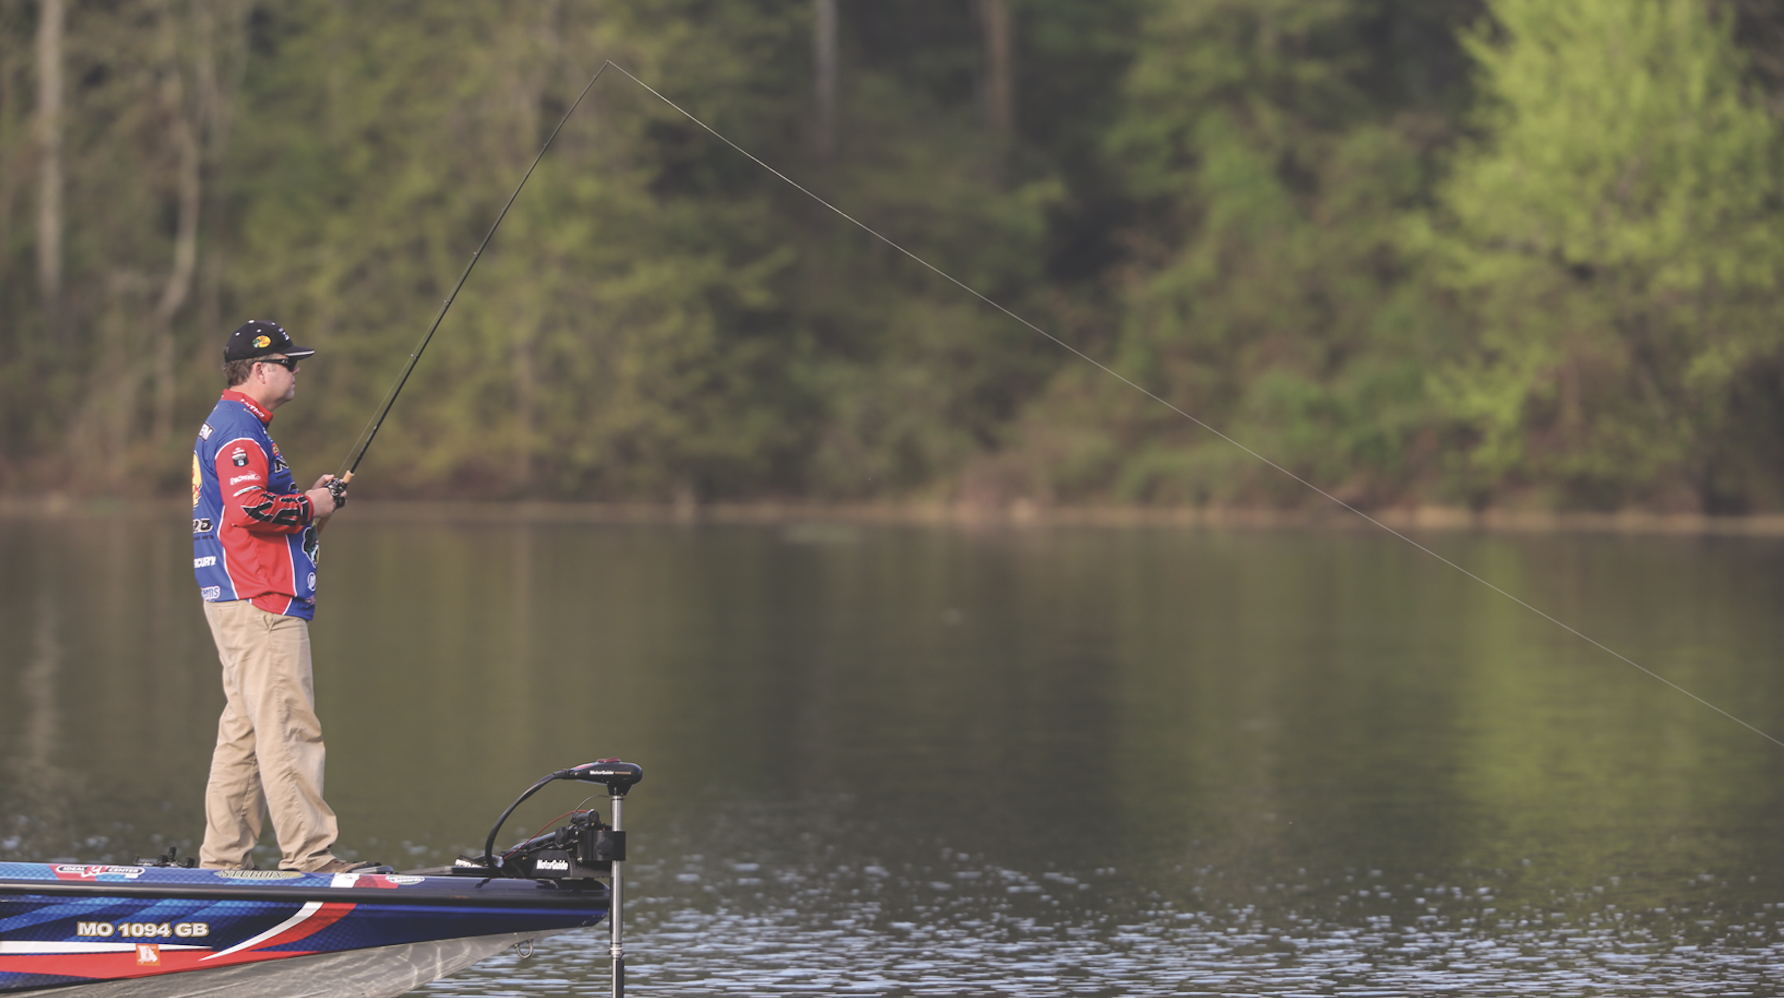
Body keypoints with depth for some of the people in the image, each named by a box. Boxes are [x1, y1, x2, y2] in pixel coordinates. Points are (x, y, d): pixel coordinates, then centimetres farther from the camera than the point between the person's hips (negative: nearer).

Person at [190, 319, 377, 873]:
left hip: (238, 601, 11)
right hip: (260, 603, -11)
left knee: (244, 730, 11)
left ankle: (223, 857, 12)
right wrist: (310, 506, -11)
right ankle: (308, 854, -13)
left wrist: (309, 501, 14)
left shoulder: (229, 424, 22)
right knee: (288, 729, -11)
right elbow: (250, 508, -25)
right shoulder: (240, 430, -12)